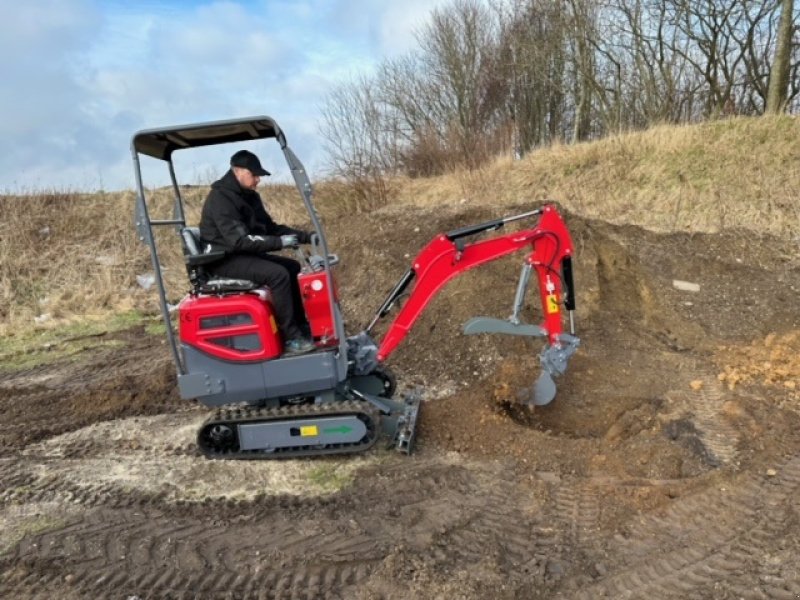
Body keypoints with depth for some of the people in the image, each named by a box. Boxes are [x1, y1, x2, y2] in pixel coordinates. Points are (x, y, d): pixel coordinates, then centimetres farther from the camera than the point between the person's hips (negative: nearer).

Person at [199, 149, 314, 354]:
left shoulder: (248, 195, 10)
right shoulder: (220, 198, -20)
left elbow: (269, 227, 14)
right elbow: (239, 240, -28)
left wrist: (304, 236, 1)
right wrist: (279, 242, -29)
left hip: (244, 253, 10)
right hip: (225, 259, -10)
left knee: (293, 267, 5)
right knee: (278, 274, -27)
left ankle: (301, 326, 9)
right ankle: (292, 337, -21)